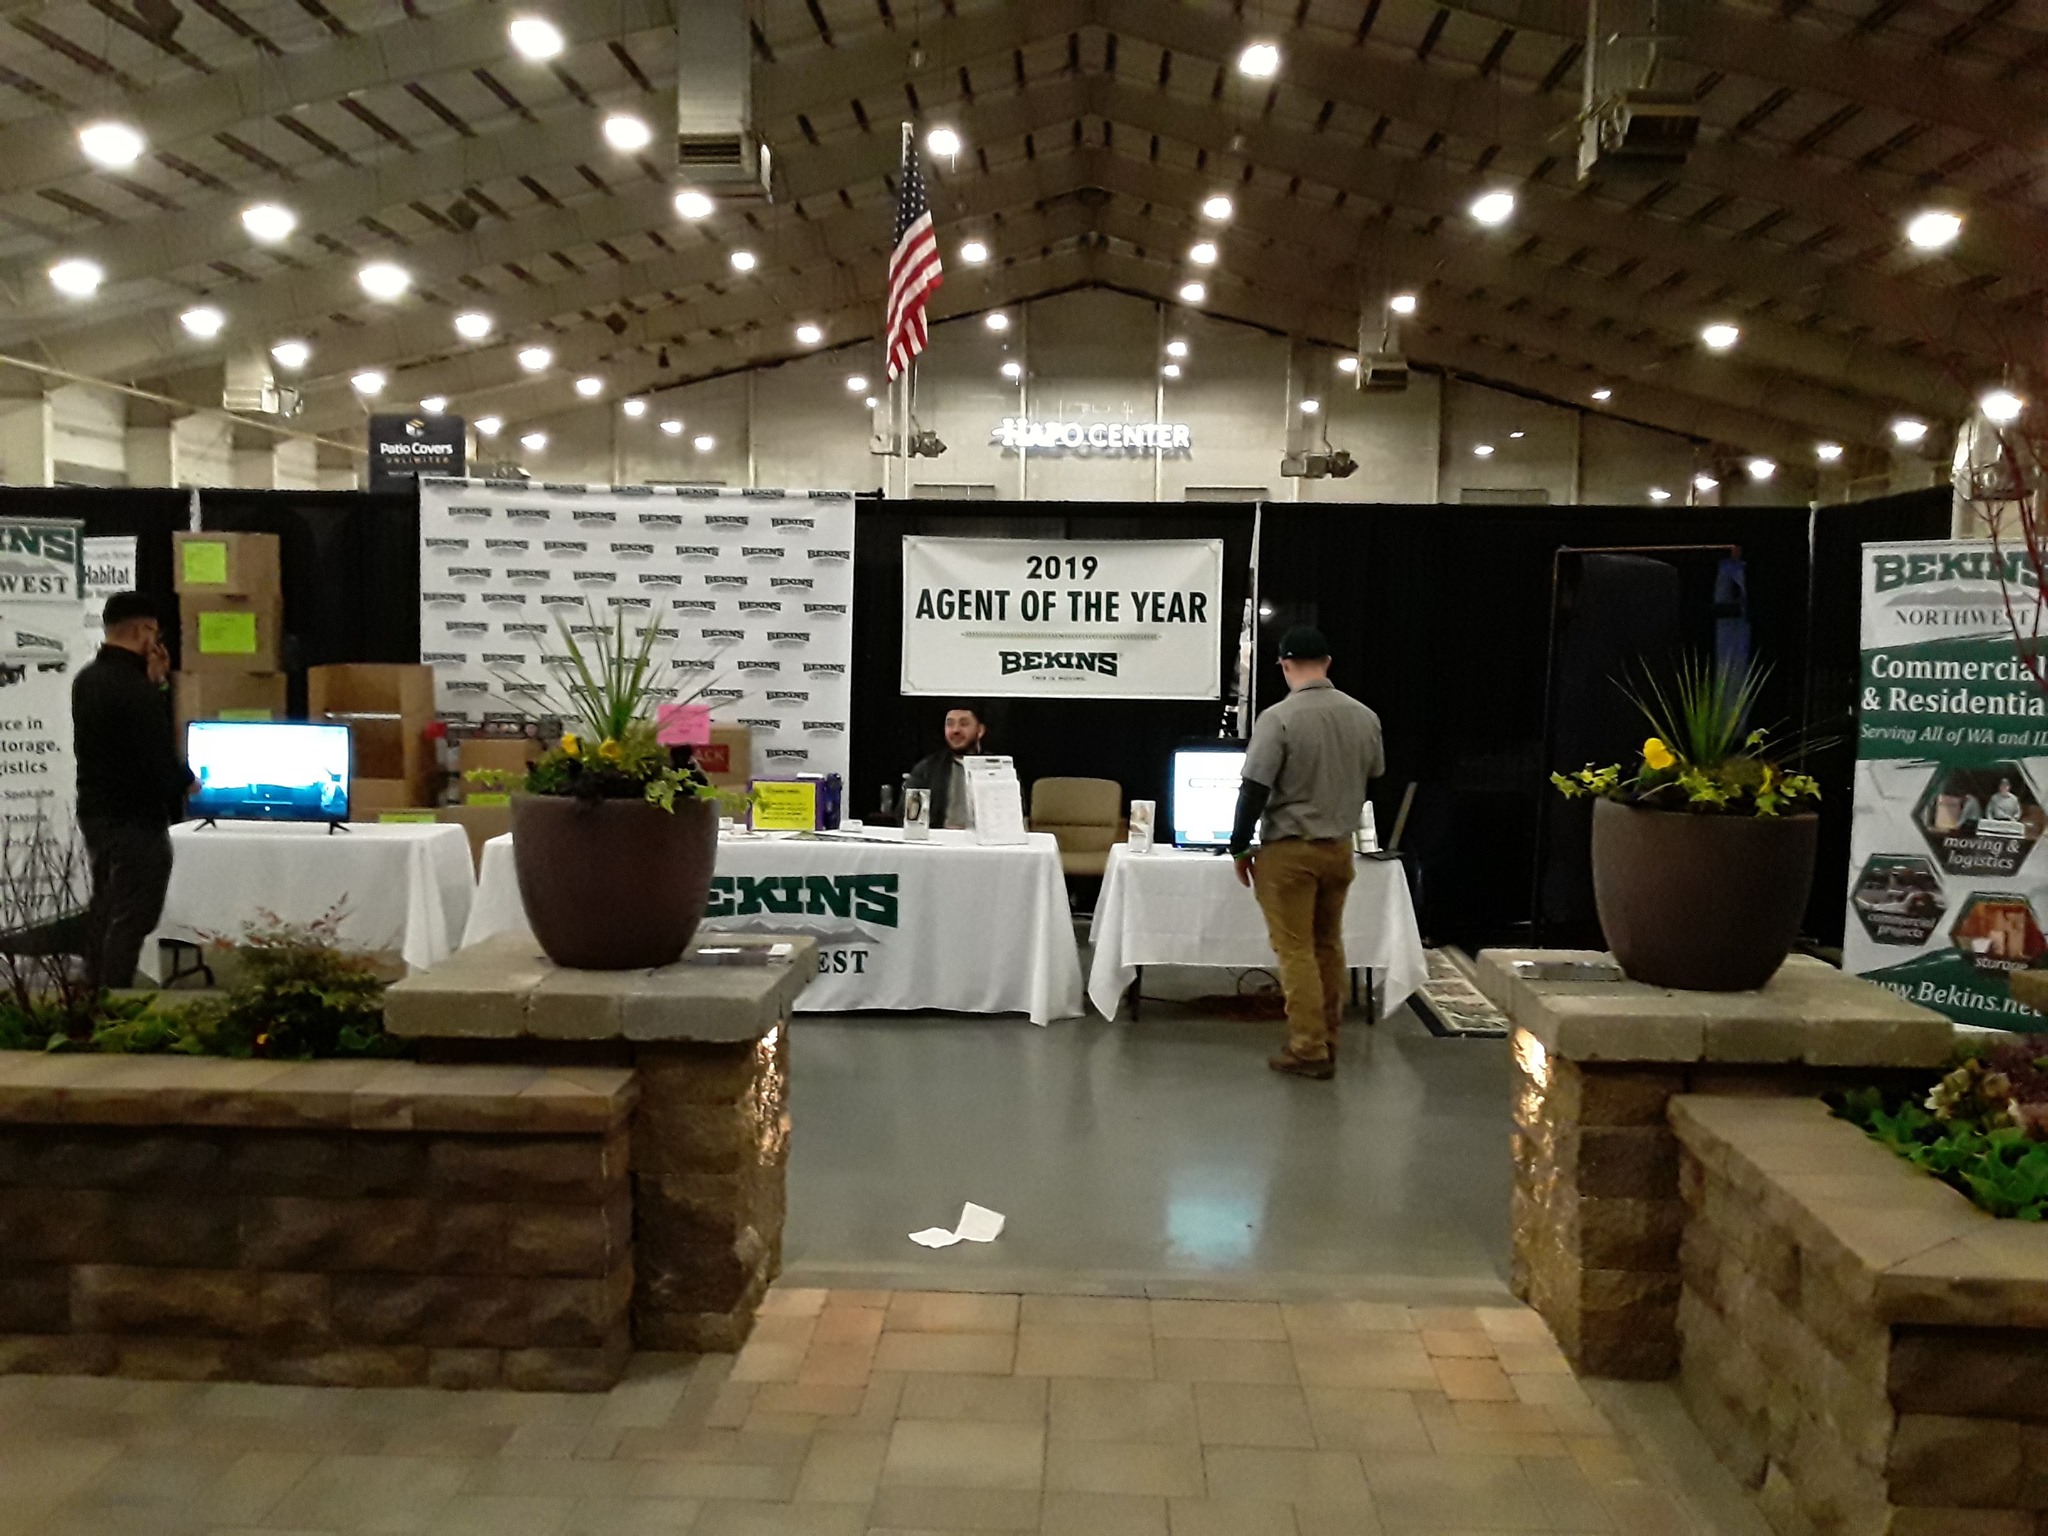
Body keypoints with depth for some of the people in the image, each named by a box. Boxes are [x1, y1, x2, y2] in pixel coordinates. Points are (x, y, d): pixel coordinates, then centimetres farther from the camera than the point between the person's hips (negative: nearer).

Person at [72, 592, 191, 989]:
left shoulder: (86, 679, 6)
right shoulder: (136, 690, -24)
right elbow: (160, 759, -24)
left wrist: (155, 683, 6)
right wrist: (187, 781, -3)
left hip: (94, 811, 10)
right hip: (135, 820, -10)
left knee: (105, 909, 20)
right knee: (131, 919, -1)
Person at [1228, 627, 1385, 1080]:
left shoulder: (1279, 718, -17)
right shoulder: (1364, 716, -1)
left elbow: (1254, 790, -16)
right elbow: (1374, 776, 14)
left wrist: (1240, 847, -4)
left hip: (1290, 850, -5)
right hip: (1339, 847, 5)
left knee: (1296, 949, 2)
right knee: (1328, 945, 17)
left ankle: (1309, 1050, 4)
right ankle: (1327, 1040, 24)